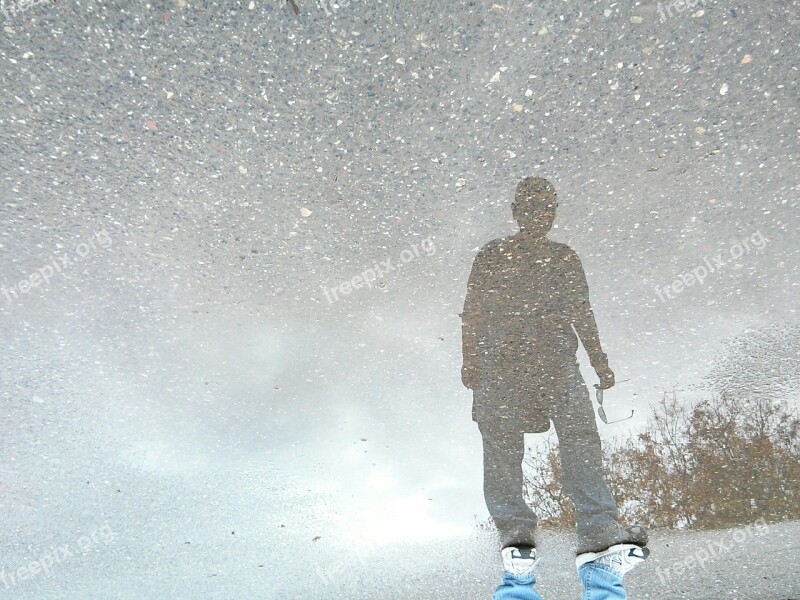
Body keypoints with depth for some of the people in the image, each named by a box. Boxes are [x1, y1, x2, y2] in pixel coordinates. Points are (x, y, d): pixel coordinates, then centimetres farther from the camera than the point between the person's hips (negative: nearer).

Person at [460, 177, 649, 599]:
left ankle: (601, 537, -14)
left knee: (581, 437, -13)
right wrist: (469, 360, -1)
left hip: (557, 363, 2)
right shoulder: (492, 255, 10)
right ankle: (515, 537, 2)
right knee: (502, 446, -5)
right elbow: (472, 312, 8)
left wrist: (599, 361, 12)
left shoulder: (564, 257, 18)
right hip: (500, 362, -1)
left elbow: (581, 313, 20)